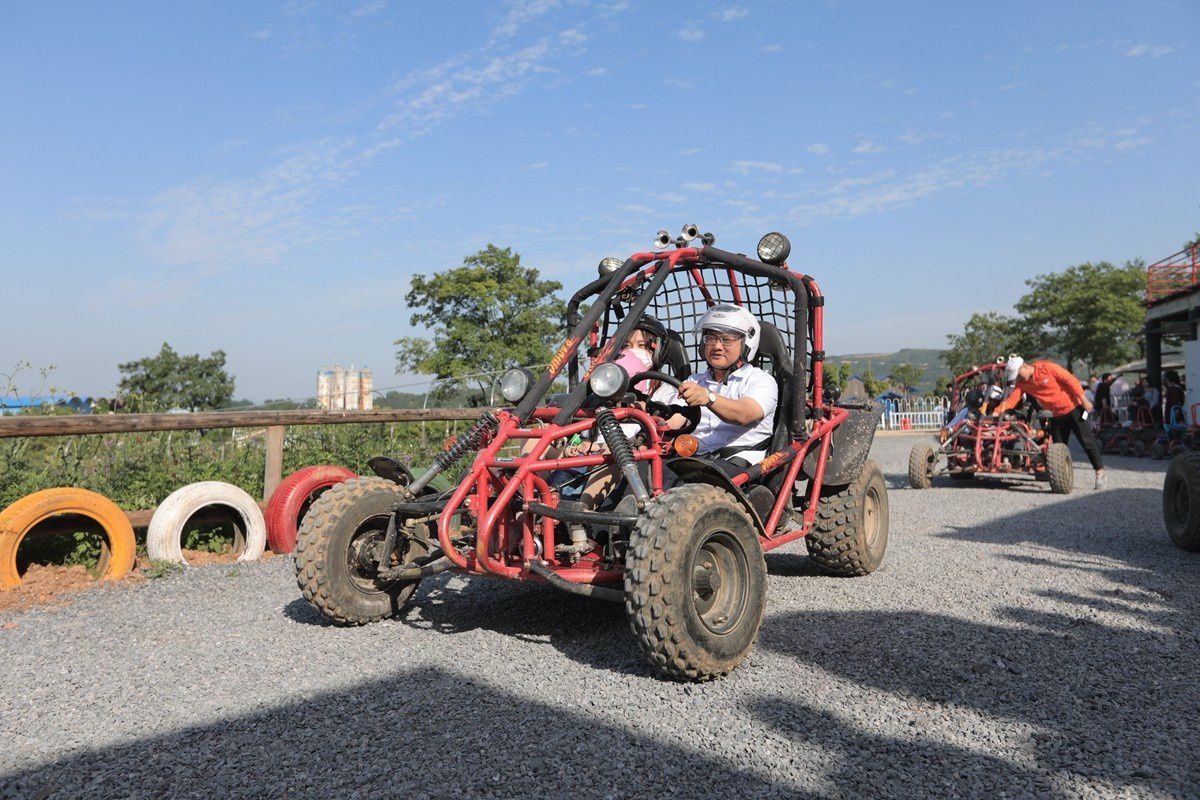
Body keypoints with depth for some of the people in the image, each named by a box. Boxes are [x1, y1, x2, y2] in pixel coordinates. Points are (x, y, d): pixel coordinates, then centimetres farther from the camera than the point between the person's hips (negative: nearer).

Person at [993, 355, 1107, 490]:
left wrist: (1083, 400, -17)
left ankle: (1100, 472, 5)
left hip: (1073, 408, -6)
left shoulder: (1047, 368, -16)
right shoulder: (1022, 383, -2)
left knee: (1087, 441, -4)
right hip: (1056, 415, 6)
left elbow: (1071, 380, -15)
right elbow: (1012, 398, -13)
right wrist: (998, 411, -28)